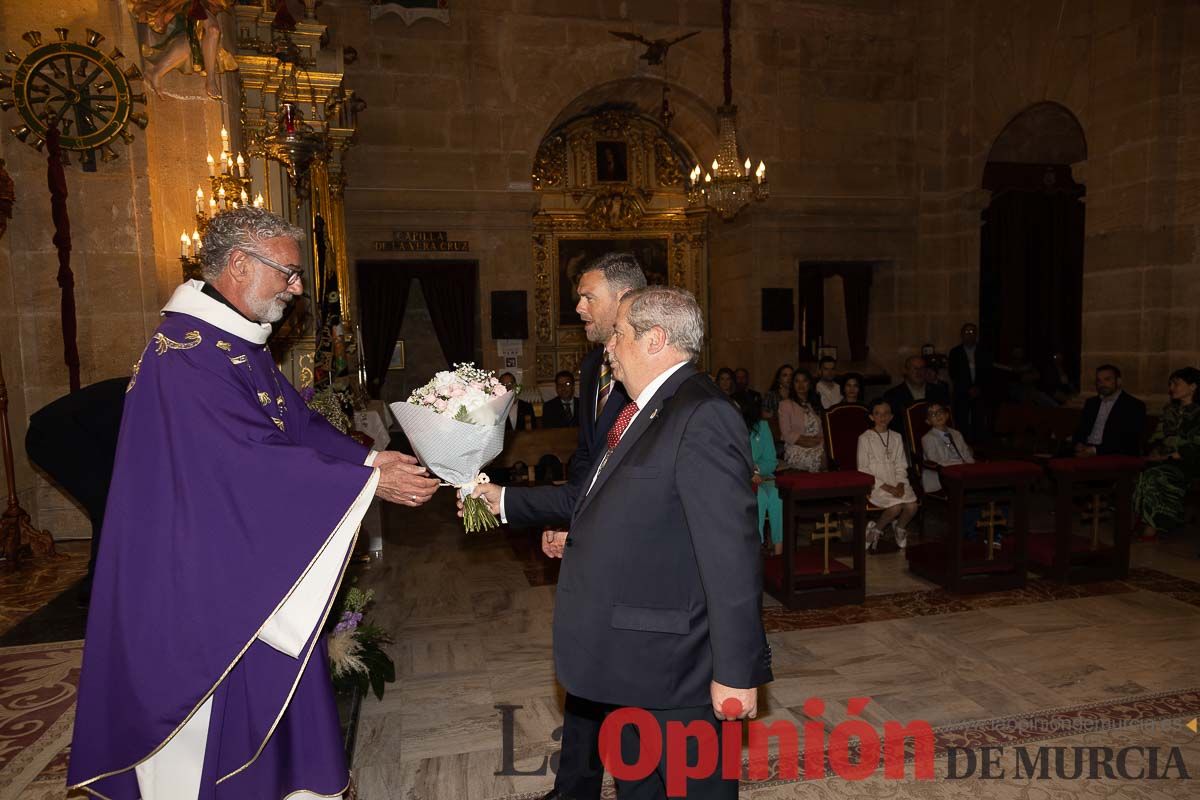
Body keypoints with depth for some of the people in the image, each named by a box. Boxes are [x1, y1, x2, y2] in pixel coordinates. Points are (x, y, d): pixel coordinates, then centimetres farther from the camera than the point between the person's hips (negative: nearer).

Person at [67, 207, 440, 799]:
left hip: (261, 564, 9)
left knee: (276, 695, 19)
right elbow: (253, 461, -27)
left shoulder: (245, 346, 10)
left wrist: (372, 458, -7)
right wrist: (370, 482, -24)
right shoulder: (185, 350, -22)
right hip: (206, 573, -9)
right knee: (220, 721, 7)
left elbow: (302, 425, 9)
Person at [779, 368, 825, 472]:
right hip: (796, 454, -4)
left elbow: (820, 433, 12)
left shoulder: (814, 406, 19)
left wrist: (822, 453, -5)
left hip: (817, 453, 4)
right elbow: (787, 434, -4)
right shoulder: (785, 405, 4)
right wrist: (811, 440, -7)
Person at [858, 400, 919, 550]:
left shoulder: (897, 437, 14)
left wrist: (900, 485, -7)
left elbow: (901, 466, 12)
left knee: (912, 505, -21)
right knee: (896, 506, -28)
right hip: (875, 484, -5)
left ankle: (900, 529, 8)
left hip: (896, 483, 5)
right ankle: (875, 530, -3)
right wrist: (886, 487, -13)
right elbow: (863, 470, -6)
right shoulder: (865, 438, -2)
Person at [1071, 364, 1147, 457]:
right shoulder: (1091, 402, 18)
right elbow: (1080, 430, 16)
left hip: (1115, 457, -6)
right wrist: (1079, 445, -7)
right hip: (1087, 451, 6)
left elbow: (1129, 443, -10)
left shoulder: (1134, 406, 0)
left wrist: (1096, 450, -19)